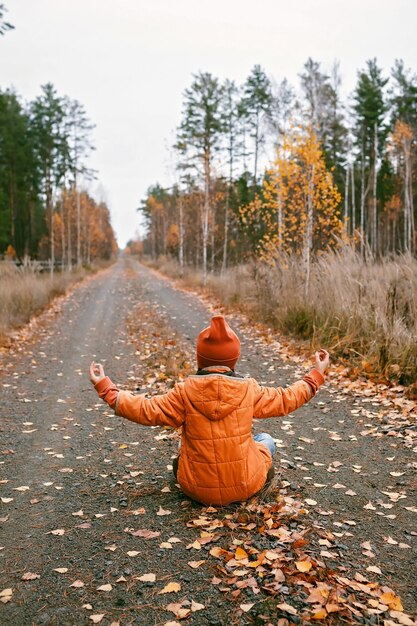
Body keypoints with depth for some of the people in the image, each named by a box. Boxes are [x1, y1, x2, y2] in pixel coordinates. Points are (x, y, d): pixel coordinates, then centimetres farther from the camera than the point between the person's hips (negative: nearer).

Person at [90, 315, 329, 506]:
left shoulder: (184, 392, -14)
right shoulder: (249, 389, -11)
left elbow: (147, 410, -9)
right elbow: (285, 400, 3)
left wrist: (106, 388, 0)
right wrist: (315, 376, 17)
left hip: (197, 490, 2)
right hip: (245, 487, -1)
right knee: (265, 439, 28)